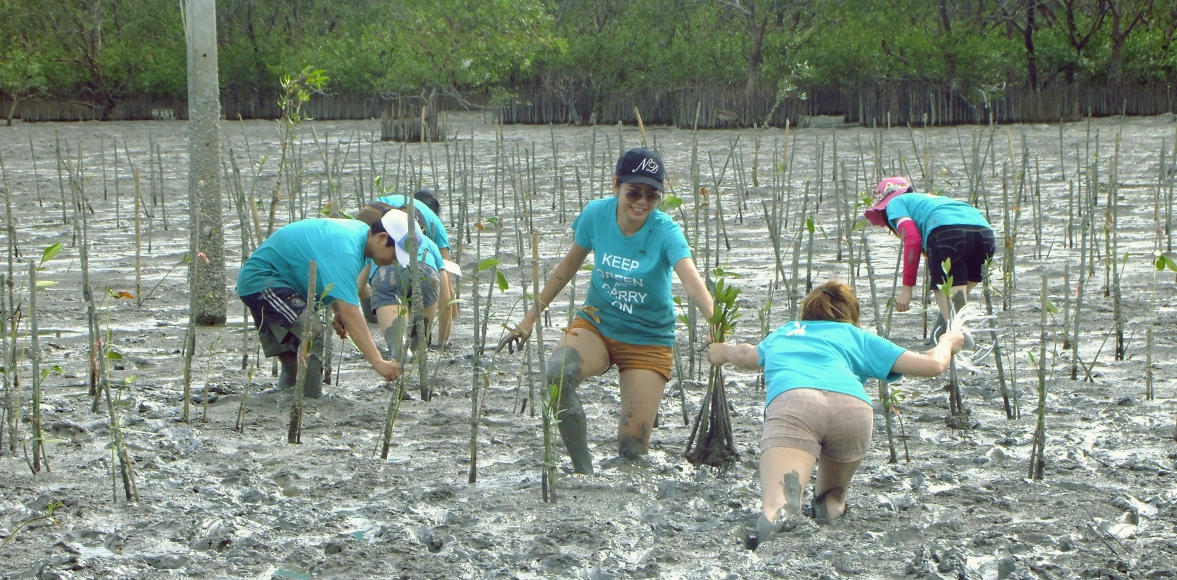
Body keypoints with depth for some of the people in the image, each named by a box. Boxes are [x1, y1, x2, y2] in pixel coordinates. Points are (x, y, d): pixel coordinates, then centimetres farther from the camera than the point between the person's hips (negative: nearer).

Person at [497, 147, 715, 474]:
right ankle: (583, 472, -19)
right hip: (597, 324, 2)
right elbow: (570, 264, 7)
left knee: (632, 446, -10)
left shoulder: (665, 232, -19)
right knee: (556, 376, -32)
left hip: (648, 340, -2)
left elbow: (692, 281, -35)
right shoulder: (596, 214, -10)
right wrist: (531, 317, 9)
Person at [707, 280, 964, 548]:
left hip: (790, 400, -1)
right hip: (852, 404, 1)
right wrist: (947, 342, 51)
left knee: (776, 504, -17)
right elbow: (933, 364, 28)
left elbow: (746, 356, 61)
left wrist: (724, 351, 84)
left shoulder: (782, 333, 38)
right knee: (831, 502, 26)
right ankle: (832, 503, -6)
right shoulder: (855, 335, 32)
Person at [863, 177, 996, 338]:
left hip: (949, 233, -6)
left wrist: (907, 287, 6)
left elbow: (912, 239, 5)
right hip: (986, 233, 7)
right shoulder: (934, 199, 44)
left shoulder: (895, 203, 25)